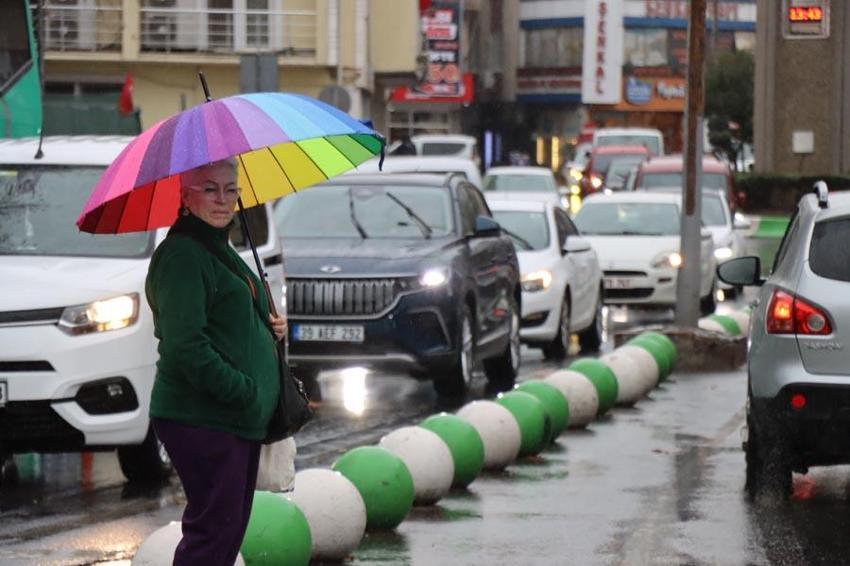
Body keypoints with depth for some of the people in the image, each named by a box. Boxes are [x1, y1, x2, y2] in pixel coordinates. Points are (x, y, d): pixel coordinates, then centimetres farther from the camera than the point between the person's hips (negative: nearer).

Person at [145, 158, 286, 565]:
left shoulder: (222, 252, 19)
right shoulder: (180, 255, -13)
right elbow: (184, 345, -21)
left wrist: (271, 328, 10)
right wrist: (243, 390, -21)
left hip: (240, 418, 10)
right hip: (202, 420, -10)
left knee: (232, 527, 12)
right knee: (214, 529, -11)